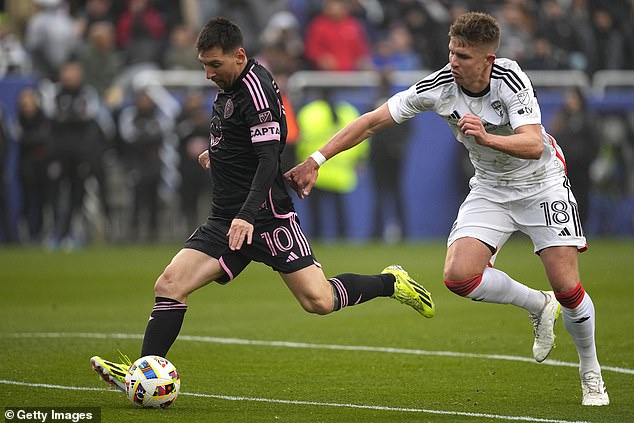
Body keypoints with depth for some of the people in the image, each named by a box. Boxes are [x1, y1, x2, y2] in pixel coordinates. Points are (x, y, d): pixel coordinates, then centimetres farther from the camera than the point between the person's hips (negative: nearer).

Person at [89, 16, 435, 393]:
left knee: (319, 301, -11)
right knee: (170, 285, -9)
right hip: (226, 219, 8)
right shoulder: (229, 86, 12)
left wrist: (248, 215, -30)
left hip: (267, 216, -8)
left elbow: (269, 159, -22)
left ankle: (391, 282, 14)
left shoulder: (256, 88, -15)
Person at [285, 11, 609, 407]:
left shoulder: (511, 79, -26)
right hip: (490, 188, 3)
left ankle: (591, 373, 15)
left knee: (568, 288, -12)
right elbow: (372, 121, -13)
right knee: (459, 276, -19)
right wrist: (316, 160, -18)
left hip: (541, 182, -3)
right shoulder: (439, 85, -18)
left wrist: (488, 138, -53)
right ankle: (538, 306, 10)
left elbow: (533, 145, -35)